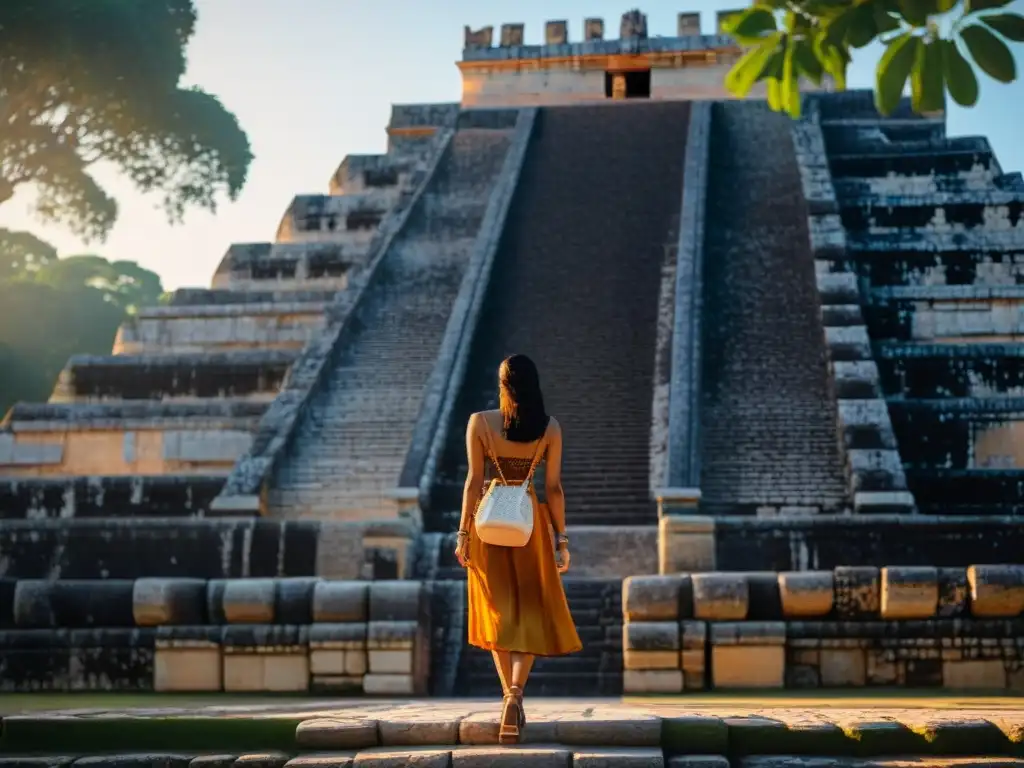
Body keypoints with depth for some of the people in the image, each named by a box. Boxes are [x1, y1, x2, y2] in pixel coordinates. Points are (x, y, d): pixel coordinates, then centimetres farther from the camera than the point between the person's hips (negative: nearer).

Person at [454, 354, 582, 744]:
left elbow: (474, 481, -7)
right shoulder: (550, 428, -3)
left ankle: (511, 698, 14)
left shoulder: (479, 422, -5)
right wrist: (561, 539, 4)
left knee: (499, 611, 12)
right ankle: (515, 695, -15)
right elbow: (554, 487, -3)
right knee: (529, 613, 5)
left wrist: (463, 533, -2)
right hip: (530, 522, 0)